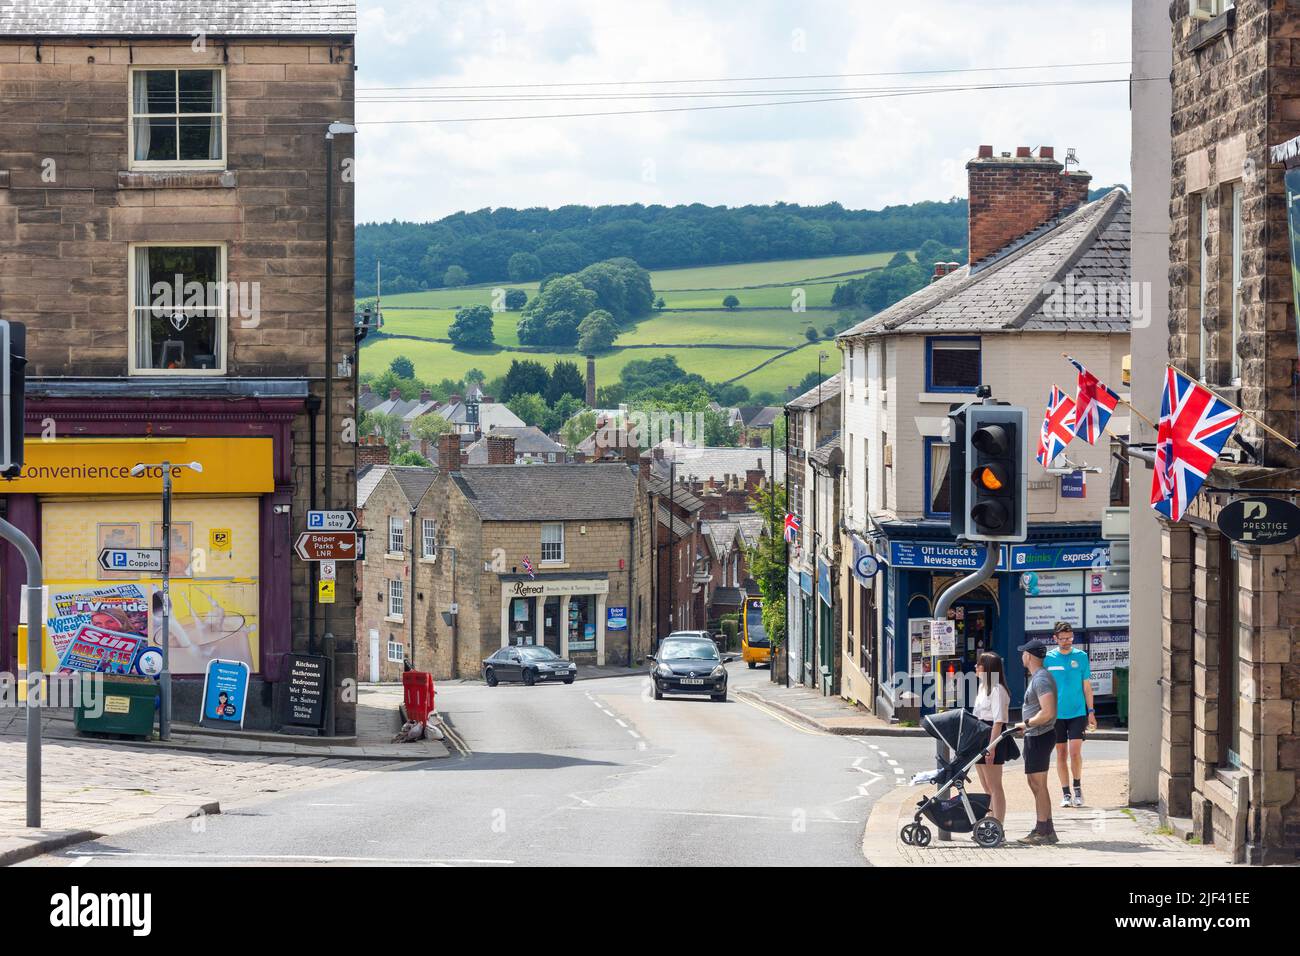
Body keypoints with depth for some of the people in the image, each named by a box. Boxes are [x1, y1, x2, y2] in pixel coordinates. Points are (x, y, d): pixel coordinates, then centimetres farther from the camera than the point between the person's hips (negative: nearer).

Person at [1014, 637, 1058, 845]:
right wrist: (1027, 726, 16)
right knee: (1035, 783, 15)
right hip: (1034, 736, 11)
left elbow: (1047, 712, -26)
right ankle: (1047, 830, 20)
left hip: (1039, 736, -11)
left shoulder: (1041, 679, -18)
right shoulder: (1038, 676, 16)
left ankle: (1042, 832, -4)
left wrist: (1026, 724, -16)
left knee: (1038, 785, -6)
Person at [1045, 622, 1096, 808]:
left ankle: (1078, 788, 8)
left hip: (1077, 712, -1)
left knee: (1075, 752, -10)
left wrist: (1091, 712, 5)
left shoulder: (1081, 657, 2)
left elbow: (1087, 686, 7)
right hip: (1056, 714, 1)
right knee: (1061, 754, 4)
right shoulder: (1048, 658, 2)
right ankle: (1066, 794, 12)